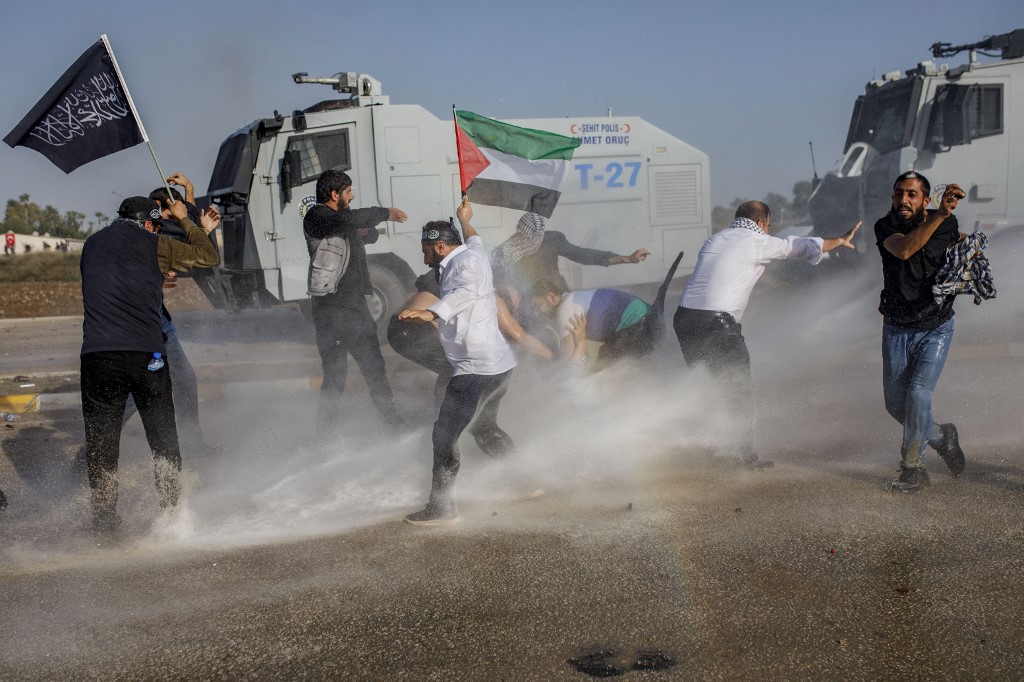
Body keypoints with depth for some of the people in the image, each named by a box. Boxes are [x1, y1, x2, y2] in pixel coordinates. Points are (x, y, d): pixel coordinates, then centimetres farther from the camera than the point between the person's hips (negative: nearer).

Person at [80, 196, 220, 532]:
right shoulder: (154, 245, 4)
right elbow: (207, 257, 13)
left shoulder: (92, 245, 16)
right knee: (163, 437, 10)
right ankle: (171, 510, 12)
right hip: (146, 354, -2)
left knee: (101, 439, 11)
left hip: (97, 355, 2)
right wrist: (186, 221, 28)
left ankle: (104, 516, 13)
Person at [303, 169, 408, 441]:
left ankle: (391, 418, 25)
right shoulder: (316, 217, -10)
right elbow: (347, 220, -29)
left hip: (356, 305, 9)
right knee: (335, 373, -7)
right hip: (331, 309, -9)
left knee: (374, 365, 14)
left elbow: (370, 235, 27)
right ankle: (325, 433, 2)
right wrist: (385, 213, -17)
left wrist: (365, 229, 2)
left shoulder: (342, 221, 17)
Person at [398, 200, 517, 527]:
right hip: (501, 363, 11)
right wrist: (465, 221, 61)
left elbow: (467, 291, -35)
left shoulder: (467, 263, -13)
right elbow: (474, 240, 41)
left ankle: (441, 509, -9)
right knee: (484, 428, 28)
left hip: (476, 368, -11)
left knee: (445, 435, -10)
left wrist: (431, 313, -51)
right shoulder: (473, 253, 15)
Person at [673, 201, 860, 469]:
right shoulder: (758, 242, 2)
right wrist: (840, 241, 23)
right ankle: (746, 454, 9)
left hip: (684, 315, 7)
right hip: (717, 322, -7)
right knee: (741, 388, 6)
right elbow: (805, 246, 9)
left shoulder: (715, 239, 19)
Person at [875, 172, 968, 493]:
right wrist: (939, 215, -43)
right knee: (895, 403, 9)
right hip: (896, 330, 2)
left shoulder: (947, 224, -8)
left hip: (935, 330, -2)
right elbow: (903, 249, -35)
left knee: (918, 396, -16)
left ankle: (913, 468, 0)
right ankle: (941, 436, 36)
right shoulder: (885, 227, -12)